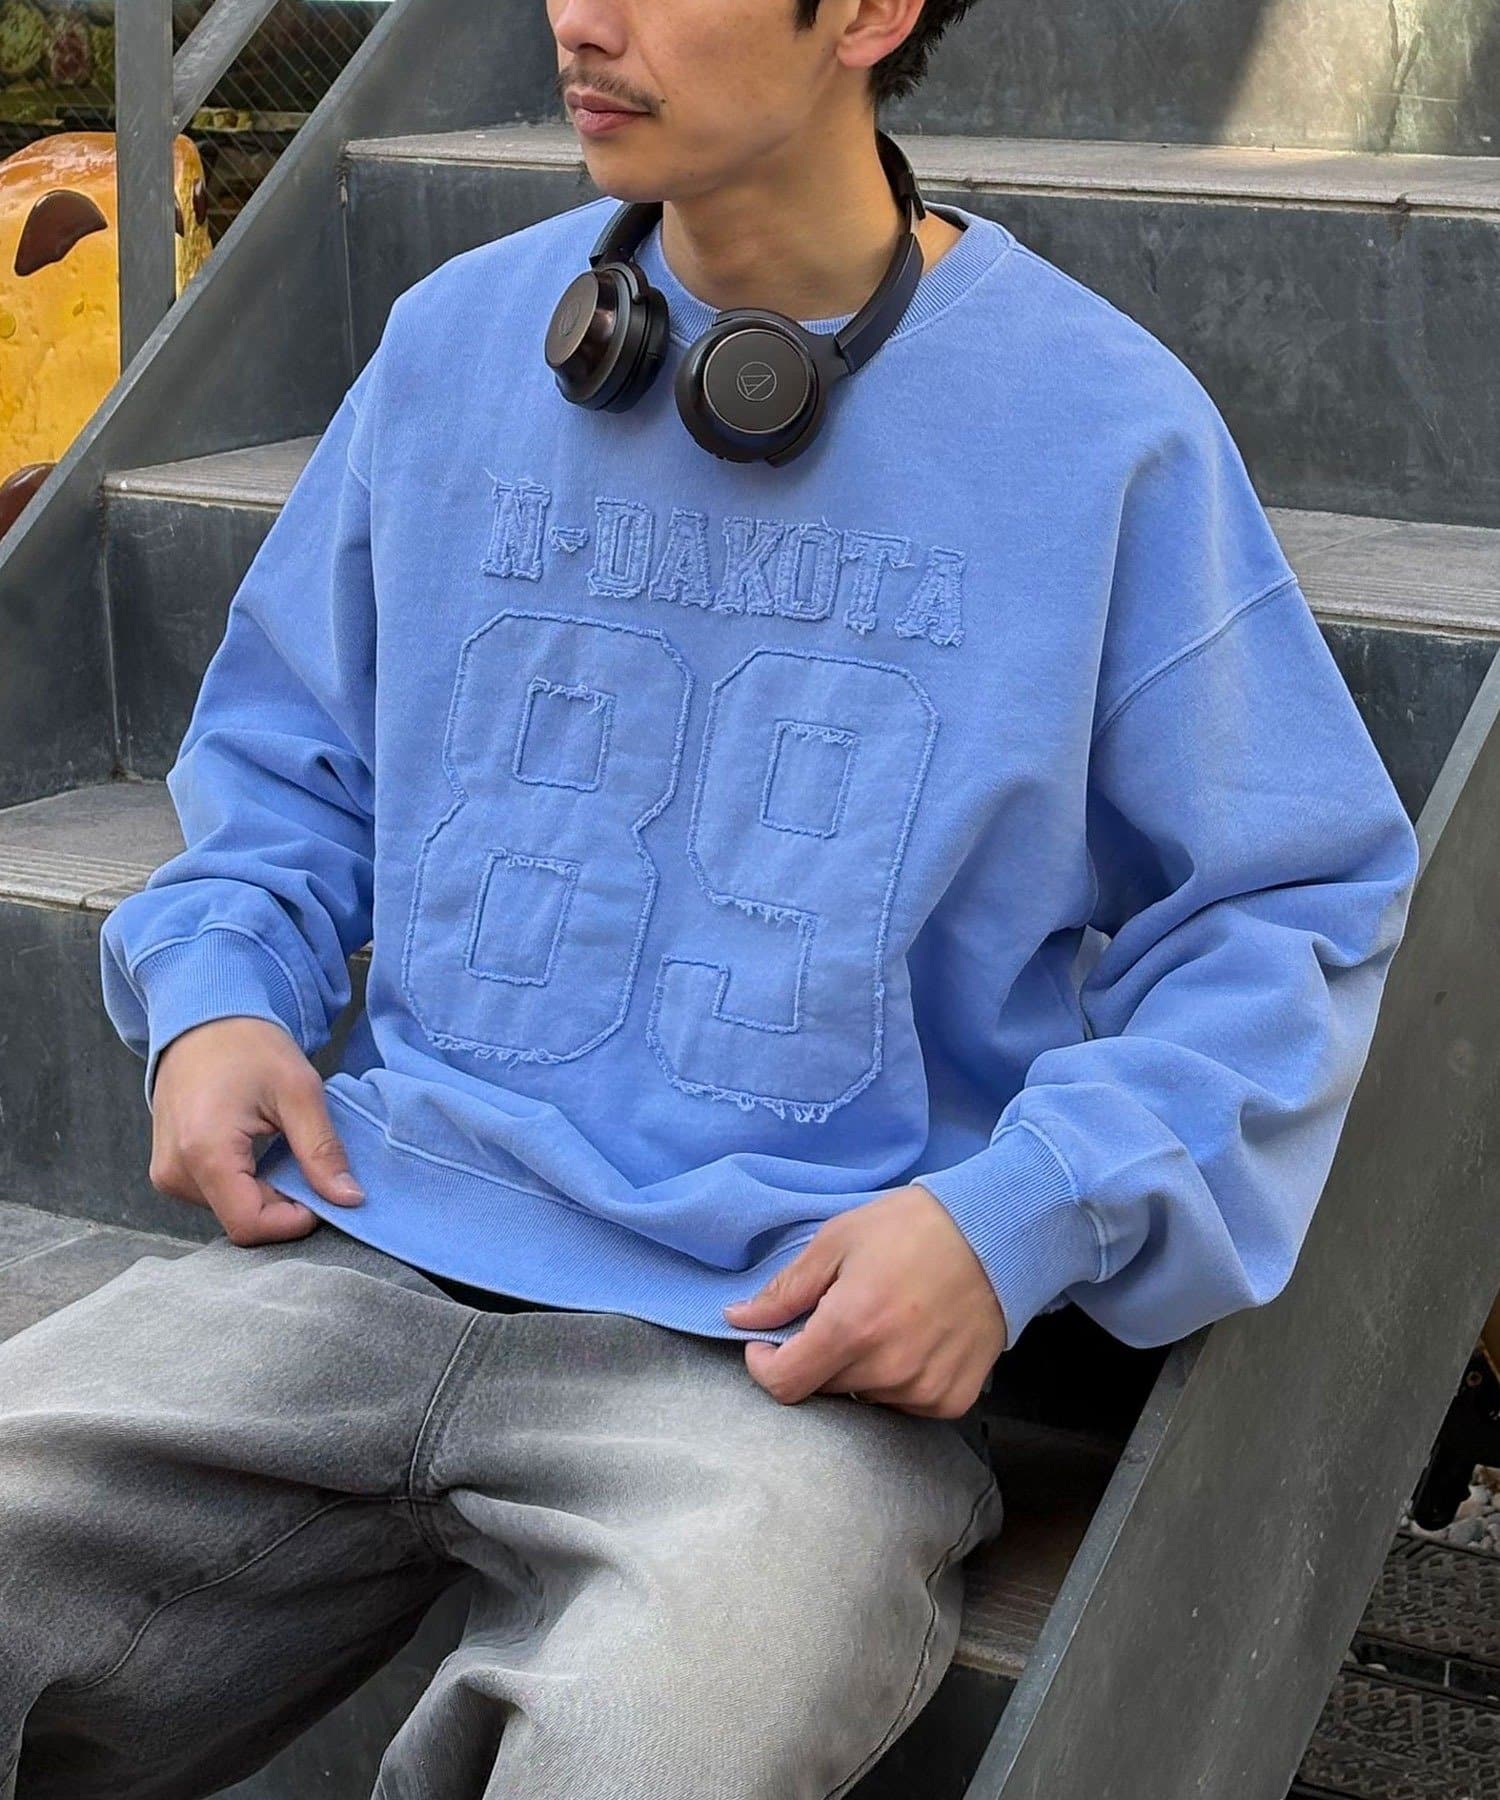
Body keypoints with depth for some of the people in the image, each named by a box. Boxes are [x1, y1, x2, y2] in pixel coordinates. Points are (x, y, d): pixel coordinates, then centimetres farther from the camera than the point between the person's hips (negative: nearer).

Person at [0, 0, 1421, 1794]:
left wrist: (1023, 1220, -12)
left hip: (797, 1346, -4)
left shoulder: (1105, 429, -1)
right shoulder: (455, 341, 10)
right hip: (369, 1250, 4)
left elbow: (1287, 909, 2)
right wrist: (212, 988, 2)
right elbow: (286, 751, 23)